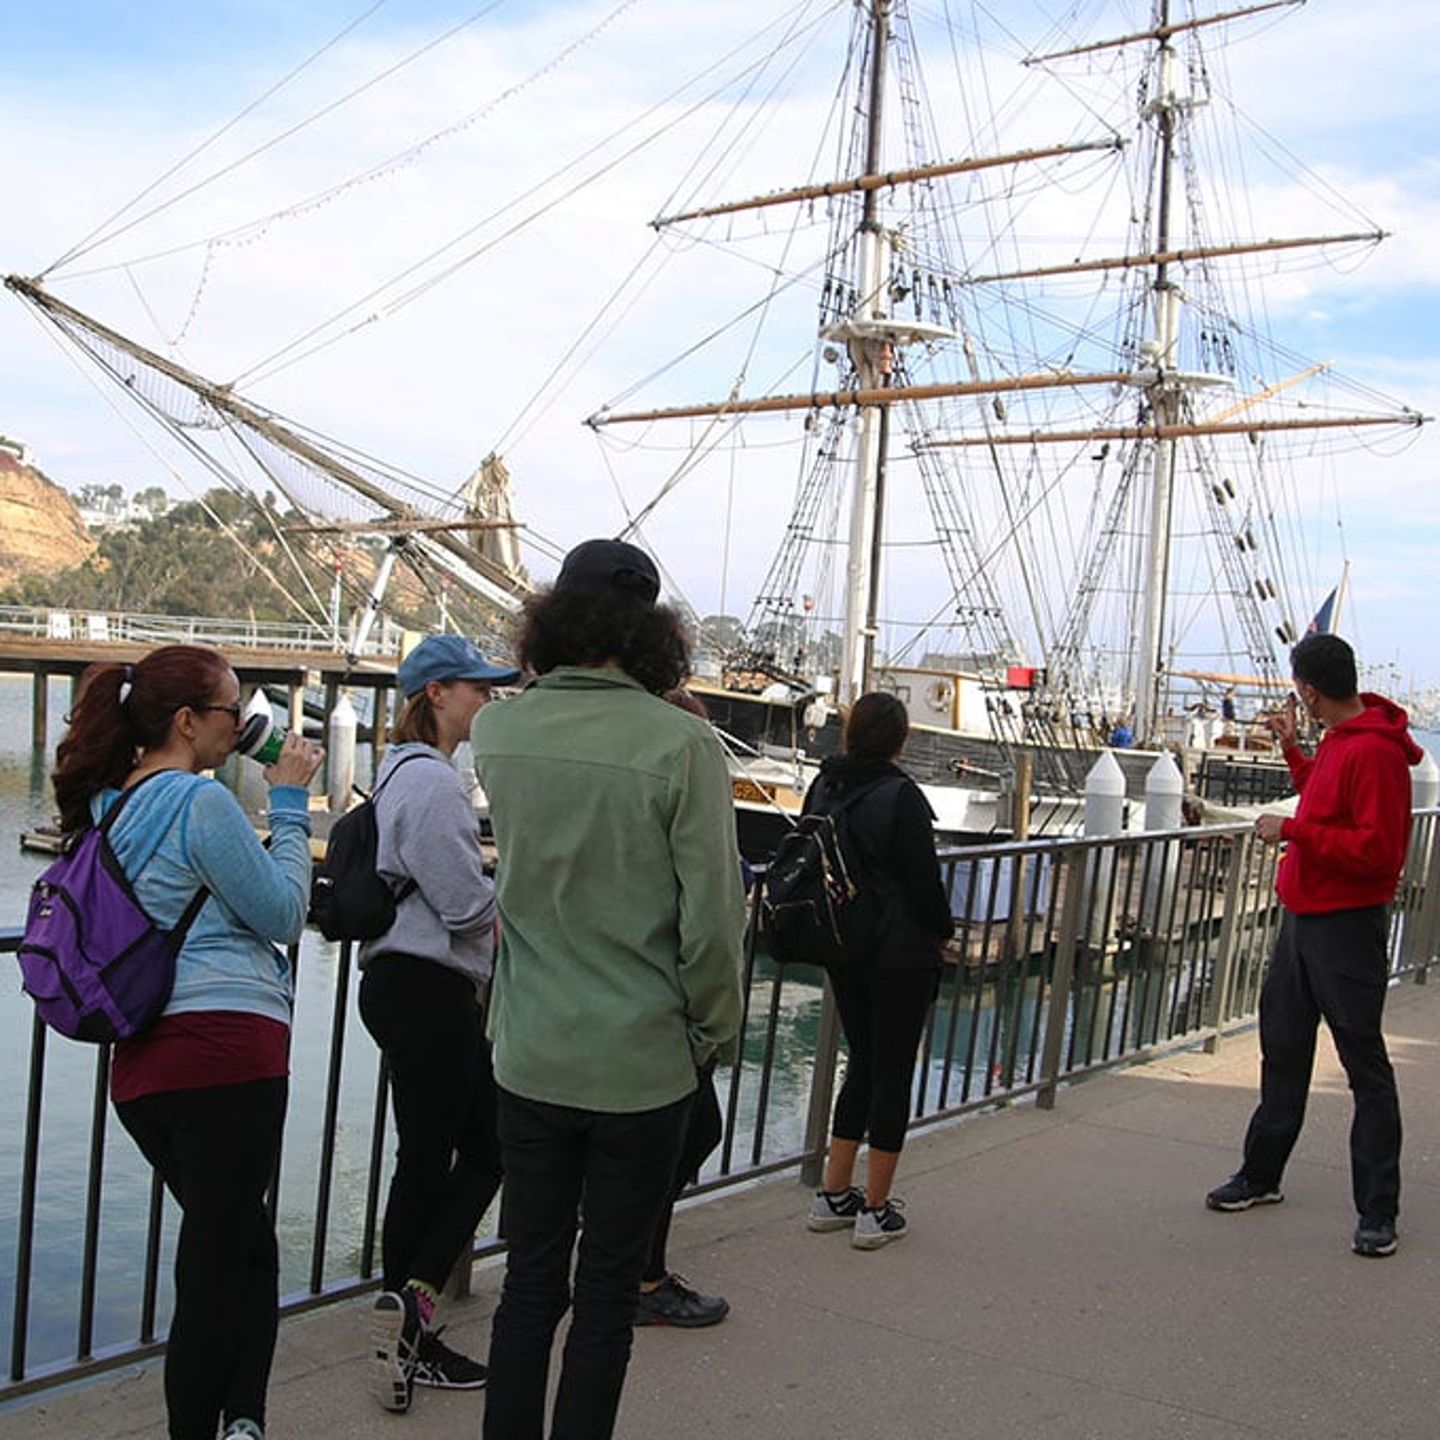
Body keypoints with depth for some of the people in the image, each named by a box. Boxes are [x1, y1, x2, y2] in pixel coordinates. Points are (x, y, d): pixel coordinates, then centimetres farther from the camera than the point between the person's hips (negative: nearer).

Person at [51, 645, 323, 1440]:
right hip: (226, 1052, -8)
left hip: (141, 1065, 8)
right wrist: (289, 804, 0)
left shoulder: (111, 804, 13)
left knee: (247, 1247, 18)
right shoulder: (203, 801, -12)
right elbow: (283, 914, -7)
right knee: (214, 1269, 2)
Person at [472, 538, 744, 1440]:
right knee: (607, 1297, 12)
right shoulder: (683, 746, -17)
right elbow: (712, 919, -16)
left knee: (531, 1282, 18)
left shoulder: (496, 733, -3)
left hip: (529, 1060, 4)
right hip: (643, 1066, -3)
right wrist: (715, 1033, 0)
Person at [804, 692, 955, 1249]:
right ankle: (875, 1211, 11)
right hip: (900, 954, -6)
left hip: (842, 950, 6)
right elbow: (924, 879, -14)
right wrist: (944, 930, 3)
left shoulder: (823, 787, 2)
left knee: (862, 1062, 19)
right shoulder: (900, 796, -17)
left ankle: (833, 1196, 22)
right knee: (893, 1072, 5)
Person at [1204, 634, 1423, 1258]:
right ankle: (1261, 1175, 30)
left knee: (1365, 1067, -1)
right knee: (1282, 1051, 17)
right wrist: (1291, 749, 21)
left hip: (1346, 929, -10)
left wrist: (1292, 831, -20)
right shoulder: (1337, 740, 11)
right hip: (1302, 918, 10)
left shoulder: (1375, 751, -19)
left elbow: (1378, 851, -25)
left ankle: (1378, 1213, 8)